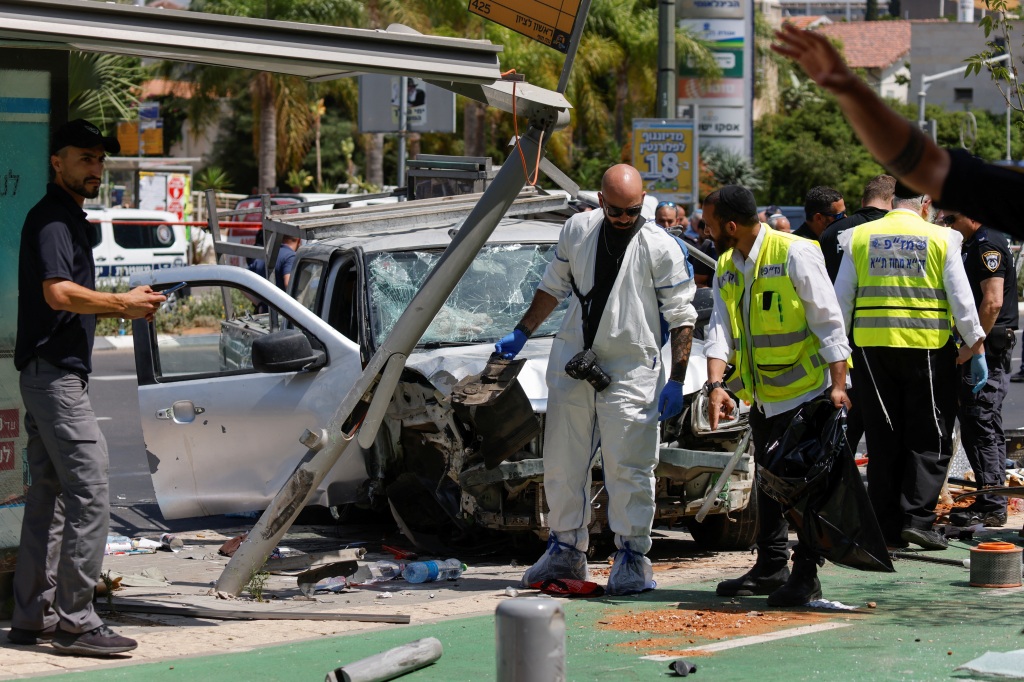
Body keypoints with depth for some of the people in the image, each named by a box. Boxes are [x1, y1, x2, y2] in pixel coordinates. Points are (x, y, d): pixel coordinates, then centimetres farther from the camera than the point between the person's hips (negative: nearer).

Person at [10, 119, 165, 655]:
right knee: (89, 494, -13)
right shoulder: (51, 218, -11)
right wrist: (123, 304, -14)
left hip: (47, 374, 11)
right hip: (55, 372, -11)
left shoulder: (68, 218, 21)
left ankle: (33, 617, 16)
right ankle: (74, 621, -13)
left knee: (49, 497, 12)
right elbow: (58, 293, -24)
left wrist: (121, 307, 12)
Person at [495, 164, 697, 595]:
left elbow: (682, 318, -4)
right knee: (562, 462, 9)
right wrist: (521, 335, 19)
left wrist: (676, 381, -9)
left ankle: (632, 556, 4)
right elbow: (553, 287, 21)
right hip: (571, 365, 5)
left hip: (631, 370, -5)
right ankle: (566, 551, 20)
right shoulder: (577, 230, 7)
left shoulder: (662, 248, -6)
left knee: (628, 466, -6)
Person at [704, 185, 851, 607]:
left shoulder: (795, 255, -15)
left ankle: (805, 575, 0)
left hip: (806, 391, -8)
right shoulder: (727, 268, 6)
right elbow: (720, 329, -1)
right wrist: (715, 385, -17)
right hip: (762, 396, 8)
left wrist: (838, 385, -19)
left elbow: (829, 322, -14)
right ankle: (771, 568, 24)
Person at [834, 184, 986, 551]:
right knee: (929, 439, 6)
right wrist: (976, 345, 5)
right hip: (927, 346, -3)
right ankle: (918, 518, -5)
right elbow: (961, 298, -2)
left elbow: (842, 297, 7)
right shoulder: (940, 238, -1)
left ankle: (887, 527, 9)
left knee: (882, 439, 8)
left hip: (871, 345, 3)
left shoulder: (859, 237, 6)